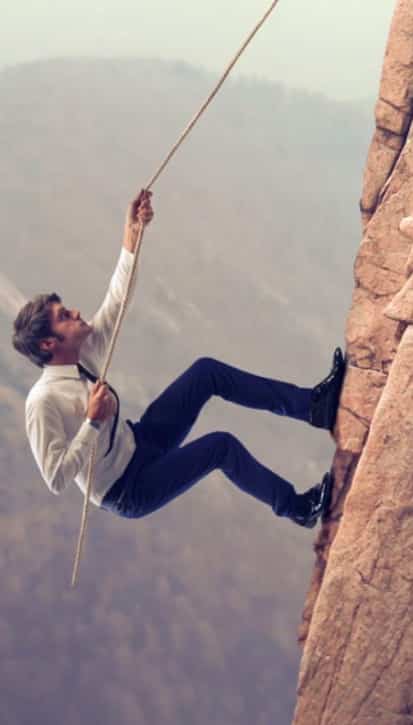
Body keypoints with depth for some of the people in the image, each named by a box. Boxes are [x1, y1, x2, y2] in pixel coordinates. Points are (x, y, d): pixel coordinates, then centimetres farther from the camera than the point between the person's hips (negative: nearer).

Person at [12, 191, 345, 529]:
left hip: (138, 444, 9)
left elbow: (116, 302, 0)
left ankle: (312, 404, 2)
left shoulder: (82, 355, -4)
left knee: (206, 371, -1)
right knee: (221, 445, -26)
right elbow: (56, 479, -29)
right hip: (127, 493, -9)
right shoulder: (44, 401, -28)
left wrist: (131, 237, -10)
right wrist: (93, 422, -32)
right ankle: (297, 506, -4)